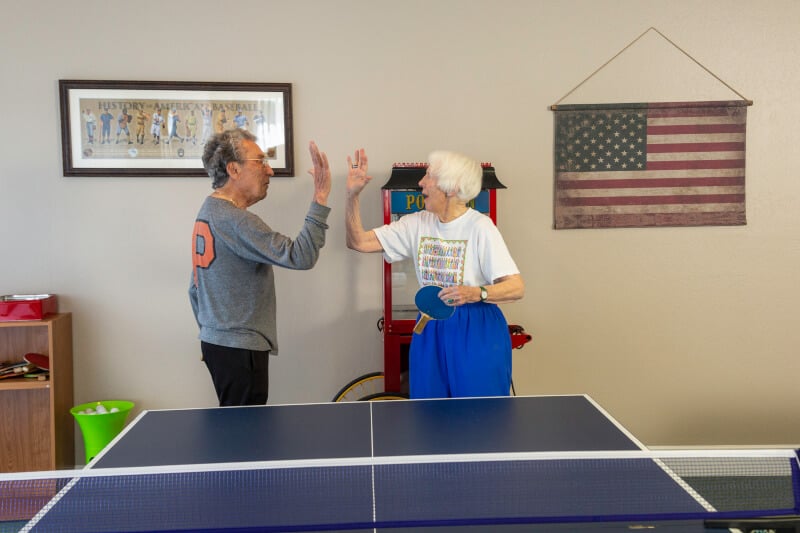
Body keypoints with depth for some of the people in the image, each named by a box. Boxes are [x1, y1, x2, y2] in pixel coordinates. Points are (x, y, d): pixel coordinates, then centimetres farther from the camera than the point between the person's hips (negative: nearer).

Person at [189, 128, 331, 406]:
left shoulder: (208, 211, 11)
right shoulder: (235, 221, -20)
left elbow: (196, 290, 18)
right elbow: (301, 257, -28)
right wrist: (320, 199, -27)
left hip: (215, 342, 10)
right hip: (239, 349, -10)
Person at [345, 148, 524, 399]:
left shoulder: (480, 226, -12)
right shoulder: (417, 224, 5)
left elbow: (516, 287, -17)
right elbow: (359, 242, 4)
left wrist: (475, 293, -34)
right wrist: (352, 195, -5)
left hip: (477, 334, -5)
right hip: (429, 332, 5)